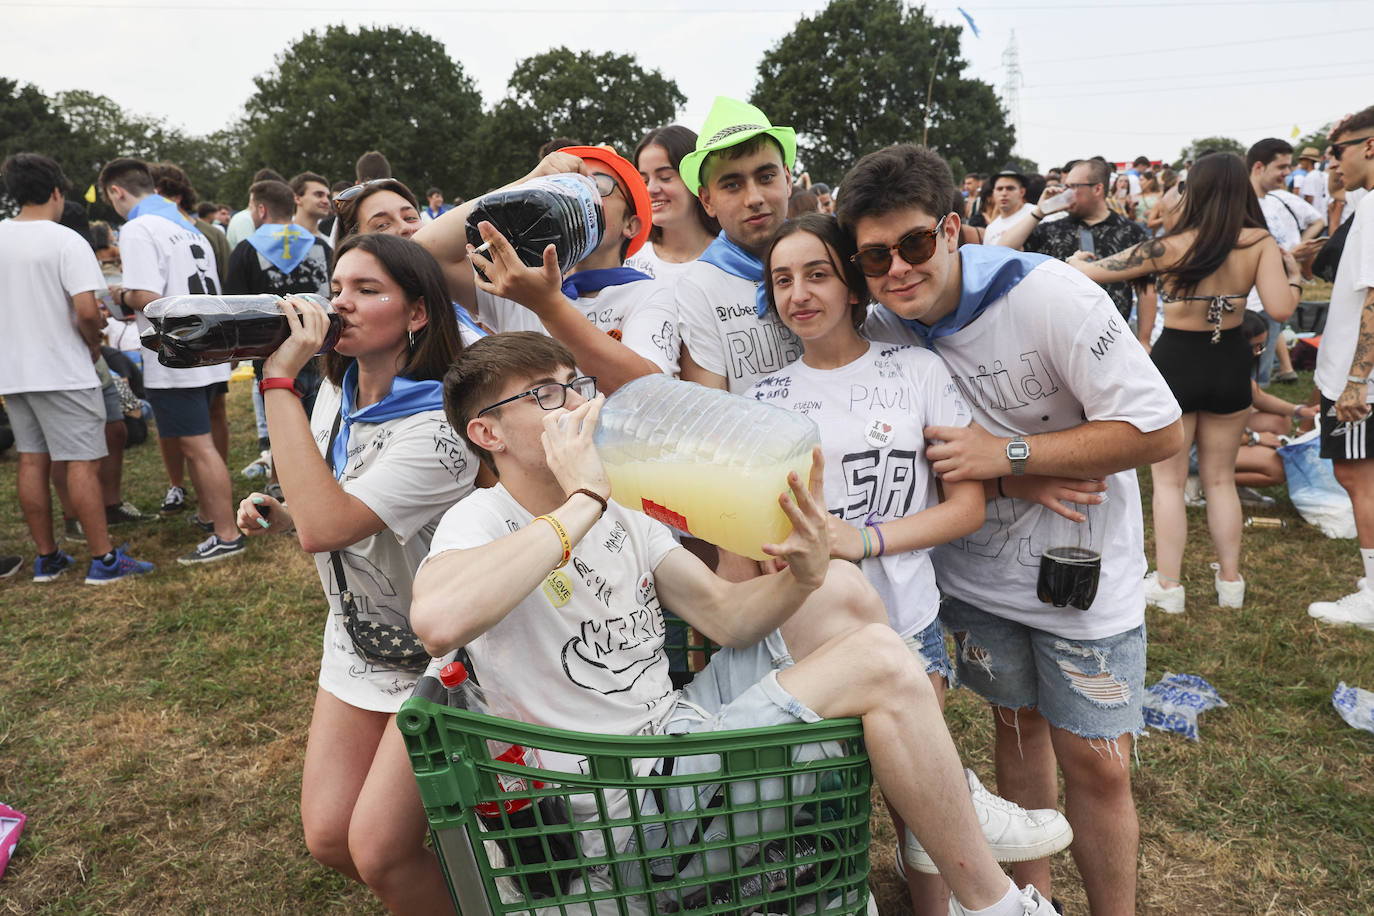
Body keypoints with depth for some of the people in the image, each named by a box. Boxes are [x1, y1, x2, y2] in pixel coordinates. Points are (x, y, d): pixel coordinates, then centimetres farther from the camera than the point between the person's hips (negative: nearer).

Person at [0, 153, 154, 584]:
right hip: (62, 372, -6)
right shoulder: (66, 241, -13)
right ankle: (104, 559, 2)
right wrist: (95, 345, -3)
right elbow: (85, 310, -22)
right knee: (82, 464, -3)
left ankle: (47, 557, 20)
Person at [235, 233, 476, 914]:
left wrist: (279, 379, -32)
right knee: (328, 839, 7)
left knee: (377, 851, -7)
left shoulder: (440, 426, -26)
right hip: (355, 642, 7)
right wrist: (279, 516, -6)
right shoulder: (333, 397, 0)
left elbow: (327, 525, -37)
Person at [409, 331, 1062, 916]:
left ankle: (947, 804, 15)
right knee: (879, 659, -17)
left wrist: (804, 574, -18)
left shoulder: (619, 512, 8)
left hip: (684, 714, 8)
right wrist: (582, 504, -32)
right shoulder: (482, 523, -14)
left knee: (843, 589, 2)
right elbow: (438, 623, -39)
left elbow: (727, 618, 3)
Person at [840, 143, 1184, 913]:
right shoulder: (880, 328, -8)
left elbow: (1160, 430, -21)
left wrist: (1007, 454, -26)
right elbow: (912, 456, 1)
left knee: (1097, 763, 2)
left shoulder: (1048, 295, -21)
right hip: (978, 570, 4)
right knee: (1016, 723, 18)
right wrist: (1009, 483, -17)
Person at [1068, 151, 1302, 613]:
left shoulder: (1170, 246, -13)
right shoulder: (1260, 243, -8)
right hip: (1230, 366, 3)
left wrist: (1075, 262, 16)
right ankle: (1230, 582, 24)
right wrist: (1293, 275, 5)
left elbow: (1095, 271, -7)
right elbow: (1280, 309, -15)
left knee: (1168, 480, 8)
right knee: (1220, 479, 17)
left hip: (1176, 362, -3)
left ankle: (1168, 586, 11)